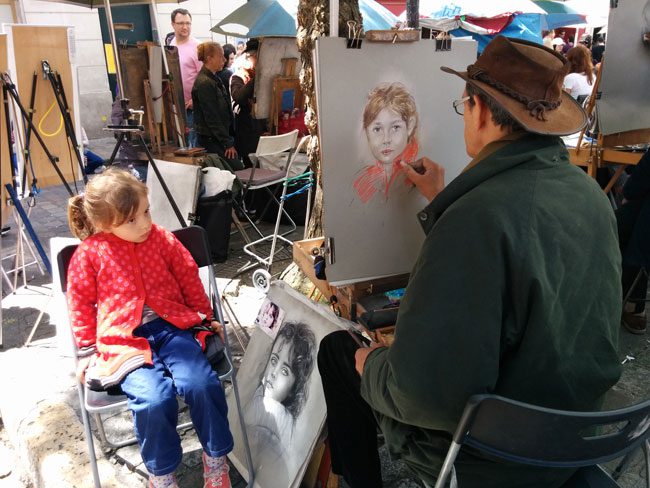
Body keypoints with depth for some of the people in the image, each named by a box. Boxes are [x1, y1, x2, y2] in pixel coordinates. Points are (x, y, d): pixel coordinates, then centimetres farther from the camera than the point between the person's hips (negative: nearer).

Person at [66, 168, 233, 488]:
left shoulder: (163, 239, 4)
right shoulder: (89, 253, -1)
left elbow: (189, 278, 15)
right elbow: (80, 303, 8)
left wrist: (206, 317, 20)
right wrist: (88, 349, 7)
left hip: (171, 327, 2)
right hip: (123, 340, -2)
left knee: (201, 385, -24)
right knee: (154, 399, -28)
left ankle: (215, 458, 3)